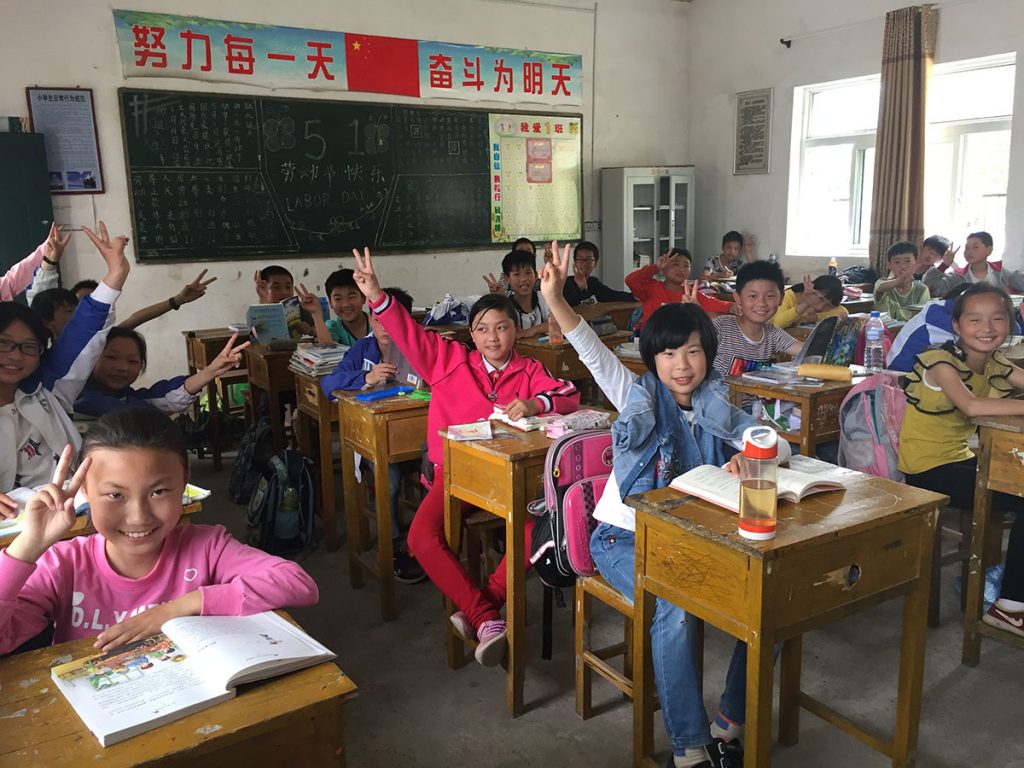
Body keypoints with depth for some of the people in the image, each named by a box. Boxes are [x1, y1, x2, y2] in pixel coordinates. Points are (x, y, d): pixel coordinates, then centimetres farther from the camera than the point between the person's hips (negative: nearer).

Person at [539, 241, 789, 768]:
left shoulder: (718, 411, 4)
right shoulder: (638, 398, -6)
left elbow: (780, 448, 1)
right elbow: (594, 353, -21)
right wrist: (555, 300, -37)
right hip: (625, 537, -4)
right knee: (676, 610, -30)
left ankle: (731, 724, 4)